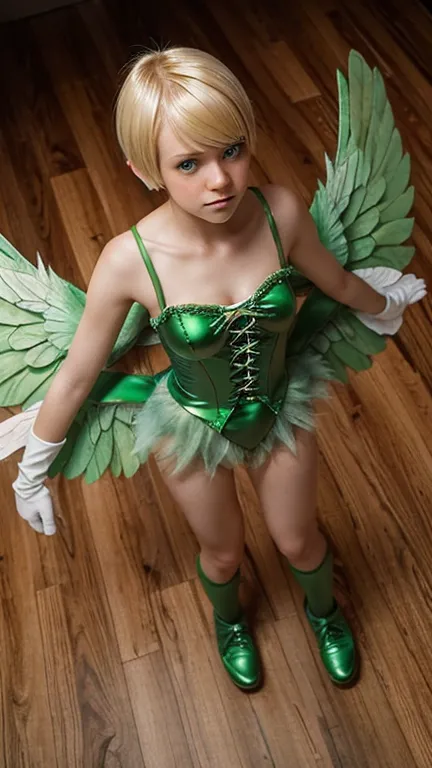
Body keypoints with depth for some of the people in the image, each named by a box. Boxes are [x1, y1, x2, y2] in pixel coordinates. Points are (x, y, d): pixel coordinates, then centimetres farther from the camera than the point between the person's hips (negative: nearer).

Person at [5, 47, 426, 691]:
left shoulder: (281, 211, -25)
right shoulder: (130, 262, -31)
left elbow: (336, 281, -2)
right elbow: (76, 374, -17)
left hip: (281, 408, 2)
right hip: (193, 428, -1)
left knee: (299, 540, 24)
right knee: (224, 551, 25)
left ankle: (323, 610, 63)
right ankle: (229, 621, 64)